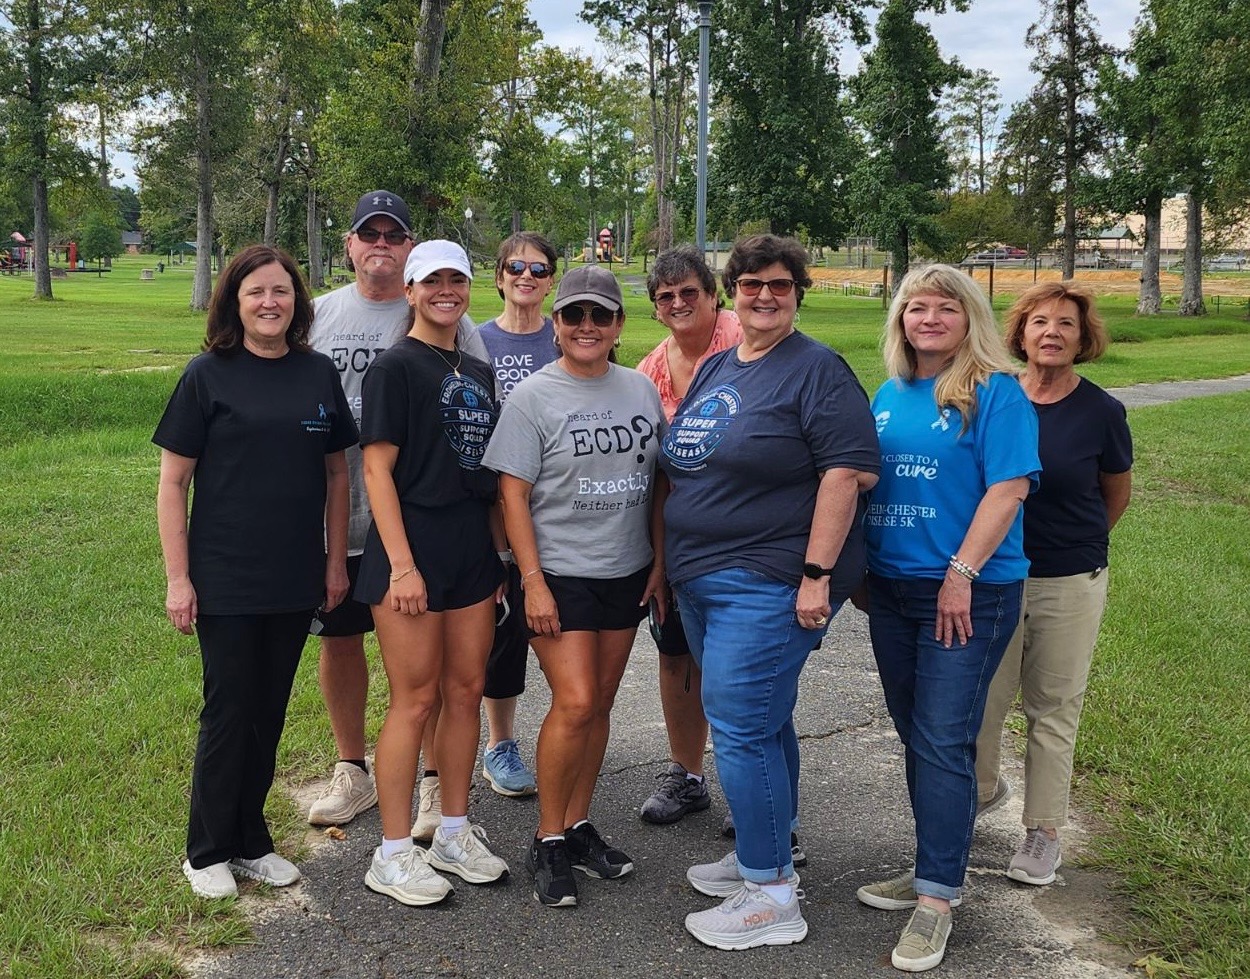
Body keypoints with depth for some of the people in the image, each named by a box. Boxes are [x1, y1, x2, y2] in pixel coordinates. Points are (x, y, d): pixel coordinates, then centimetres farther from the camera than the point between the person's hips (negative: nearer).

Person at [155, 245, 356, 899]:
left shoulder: (319, 375, 4)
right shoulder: (208, 375, -6)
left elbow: (336, 472, 11)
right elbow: (172, 482, -5)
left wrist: (337, 561, 8)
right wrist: (177, 578, -9)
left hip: (295, 579, 4)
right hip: (225, 579, -3)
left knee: (269, 712, 12)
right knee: (229, 711, 2)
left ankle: (250, 841, 27)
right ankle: (208, 851, 19)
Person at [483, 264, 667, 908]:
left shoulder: (641, 390, 7)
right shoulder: (534, 396, -7)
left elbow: (656, 482, 13)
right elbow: (513, 495, -9)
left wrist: (659, 561, 7)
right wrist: (533, 581, -14)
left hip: (626, 573, 5)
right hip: (560, 573, -5)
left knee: (598, 703, 10)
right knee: (575, 703, -12)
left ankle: (578, 826, 24)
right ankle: (548, 843, 4)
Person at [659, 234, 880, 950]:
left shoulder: (815, 370, -9)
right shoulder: (714, 369, 15)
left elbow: (847, 472, -18)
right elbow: (685, 464, 23)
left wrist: (818, 574, -22)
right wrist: (673, 565, 19)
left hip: (768, 586, -8)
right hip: (705, 582, 8)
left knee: (742, 729, -8)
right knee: (763, 721, 18)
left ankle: (772, 897, 3)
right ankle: (767, 854, 33)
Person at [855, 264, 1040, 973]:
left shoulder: (995, 392, -8)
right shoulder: (889, 395, 12)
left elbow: (1008, 488, -15)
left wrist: (962, 573, -20)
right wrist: (857, 567, 13)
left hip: (968, 593, -7)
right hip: (891, 588, 7)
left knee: (943, 742, -5)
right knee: (916, 734, 14)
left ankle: (937, 898, 4)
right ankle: (937, 866, 28)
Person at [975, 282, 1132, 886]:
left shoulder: (1101, 412, -6)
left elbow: (1117, 490, 12)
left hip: (1069, 585, -1)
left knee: (1053, 710, 8)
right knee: (980, 701, 4)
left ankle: (1043, 830, 22)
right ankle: (982, 790, 32)